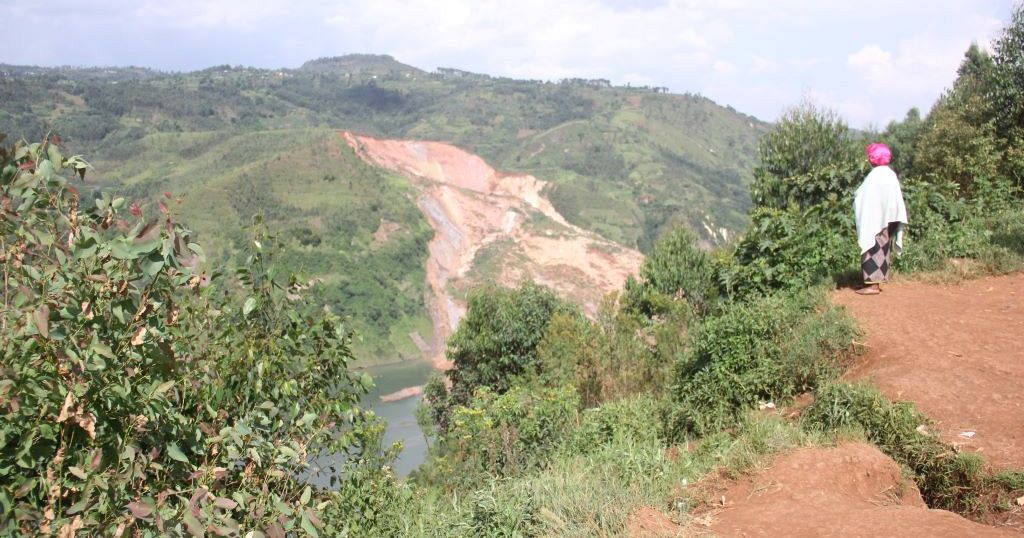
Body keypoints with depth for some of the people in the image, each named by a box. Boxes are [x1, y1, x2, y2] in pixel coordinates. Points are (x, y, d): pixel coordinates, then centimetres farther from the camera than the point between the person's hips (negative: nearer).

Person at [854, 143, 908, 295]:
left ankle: (873, 285, -4)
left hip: (875, 221, -8)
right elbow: (898, 199, 10)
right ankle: (876, 281, 18)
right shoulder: (891, 174, 7)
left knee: (873, 249, -4)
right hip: (888, 219, 8)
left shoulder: (875, 175, -16)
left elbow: (865, 199, -16)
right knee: (882, 249, 12)